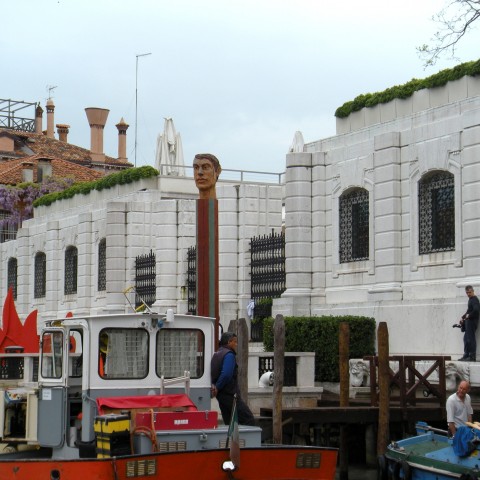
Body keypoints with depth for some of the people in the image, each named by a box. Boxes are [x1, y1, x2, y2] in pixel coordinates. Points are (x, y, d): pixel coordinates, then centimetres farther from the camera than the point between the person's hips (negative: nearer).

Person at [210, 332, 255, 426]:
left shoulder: (216, 354, 18)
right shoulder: (229, 354, -12)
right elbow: (226, 374, -23)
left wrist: (214, 385, 1)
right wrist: (217, 387, -13)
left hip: (220, 394, 10)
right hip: (230, 393, -10)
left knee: (229, 422, 12)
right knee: (249, 420, -10)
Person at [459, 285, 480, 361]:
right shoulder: (471, 299, 17)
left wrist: (469, 315, -16)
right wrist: (463, 317, 12)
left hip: (472, 322, -10)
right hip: (468, 322, 10)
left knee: (471, 339, -7)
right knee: (466, 338, 13)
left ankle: (472, 357, -4)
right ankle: (466, 355, 18)